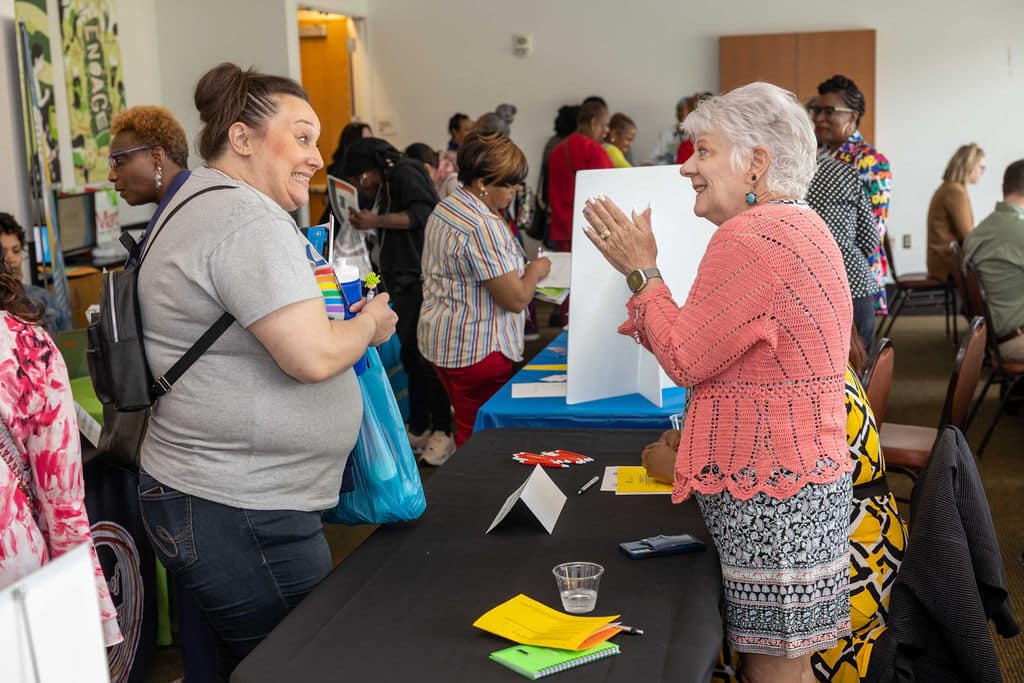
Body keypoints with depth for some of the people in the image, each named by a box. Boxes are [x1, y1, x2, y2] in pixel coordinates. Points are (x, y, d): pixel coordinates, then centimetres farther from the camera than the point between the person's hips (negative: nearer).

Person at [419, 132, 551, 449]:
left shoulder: (443, 209, 8)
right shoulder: (483, 228, -23)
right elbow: (516, 300, -22)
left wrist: (521, 268, 14)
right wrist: (536, 270, -3)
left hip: (440, 341, 10)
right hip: (477, 350, -10)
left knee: (467, 429, 20)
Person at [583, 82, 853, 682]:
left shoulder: (748, 239, -19)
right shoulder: (803, 225, 16)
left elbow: (686, 360, -14)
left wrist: (641, 269, -5)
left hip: (771, 491, -11)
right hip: (807, 475, 11)